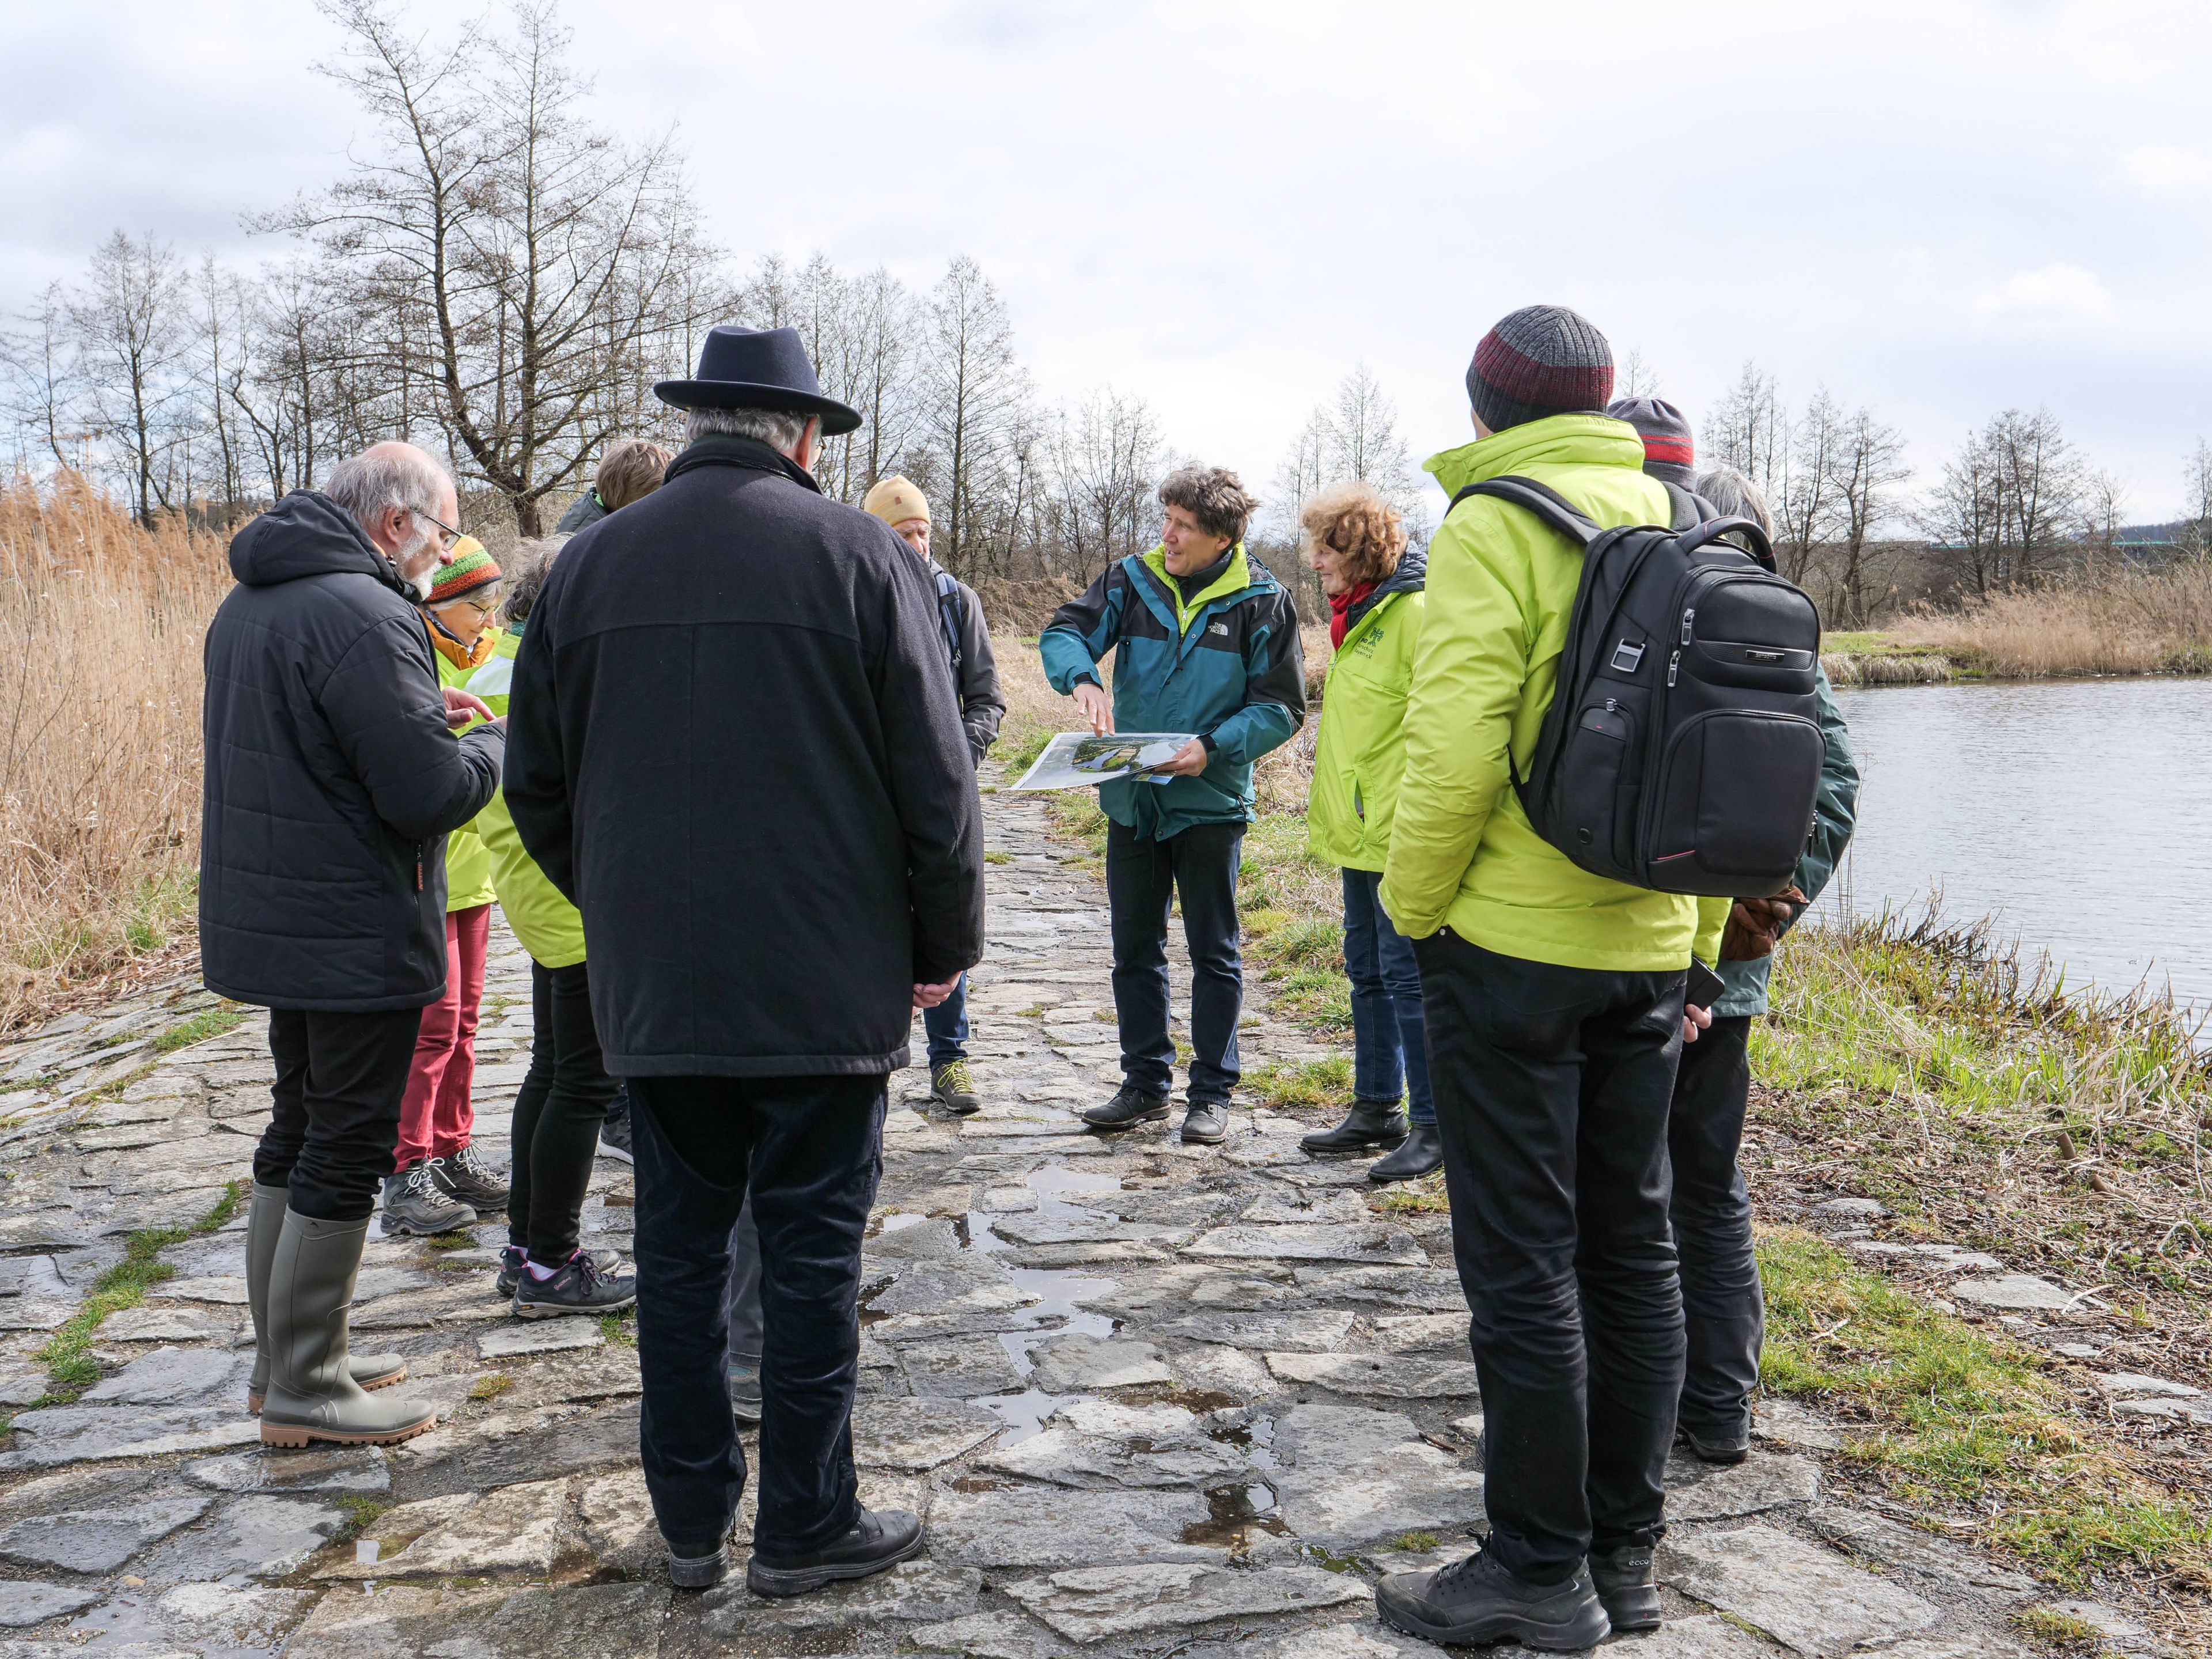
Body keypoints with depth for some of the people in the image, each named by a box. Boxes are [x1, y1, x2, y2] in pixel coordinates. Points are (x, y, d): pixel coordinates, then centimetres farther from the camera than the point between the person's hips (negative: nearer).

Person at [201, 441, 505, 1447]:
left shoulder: (250, 605, 11)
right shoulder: (361, 616, -21)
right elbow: (431, 793, -24)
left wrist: (421, 715, 11)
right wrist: (500, 740, -5)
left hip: (273, 920, 10)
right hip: (356, 932, -10)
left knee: (297, 1132, 19)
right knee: (346, 1147, 0)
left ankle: (283, 1356, 29)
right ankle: (304, 1388, 9)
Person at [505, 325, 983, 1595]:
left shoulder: (588, 565, 5)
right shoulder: (858, 554, -7)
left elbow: (539, 786, 11)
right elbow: (936, 779, -7)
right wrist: (944, 945, 3)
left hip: (652, 986, 4)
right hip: (824, 982, -3)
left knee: (680, 1245, 13)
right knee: (813, 1250, 6)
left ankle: (692, 1522, 23)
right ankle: (807, 1527, 16)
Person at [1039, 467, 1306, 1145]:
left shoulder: (1262, 601, -7)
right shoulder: (1132, 579, 2)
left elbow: (1281, 707, -7)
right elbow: (1065, 632, 0)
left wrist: (1214, 746, -22)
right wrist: (1081, 678, -23)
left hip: (1211, 803, -4)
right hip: (1132, 799, 4)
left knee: (1214, 954, 7)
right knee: (1135, 949, 12)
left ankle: (1212, 1093, 17)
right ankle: (1145, 1083, 25)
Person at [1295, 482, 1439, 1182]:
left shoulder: (1415, 612, -15)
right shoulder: (1354, 614, 15)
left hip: (1399, 834, -10)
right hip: (1359, 831, 10)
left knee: (1406, 975, -4)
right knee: (1367, 970, 16)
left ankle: (1434, 1126, 5)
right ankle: (1377, 1111, 27)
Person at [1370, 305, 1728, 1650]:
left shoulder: (1494, 526, -10)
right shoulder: (1677, 530, 10)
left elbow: (1457, 740, -19)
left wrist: (1412, 905, -5)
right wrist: (1699, 942, 17)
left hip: (1513, 939, -7)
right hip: (1647, 946, 7)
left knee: (1523, 1263, 1)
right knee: (1633, 1247, 13)